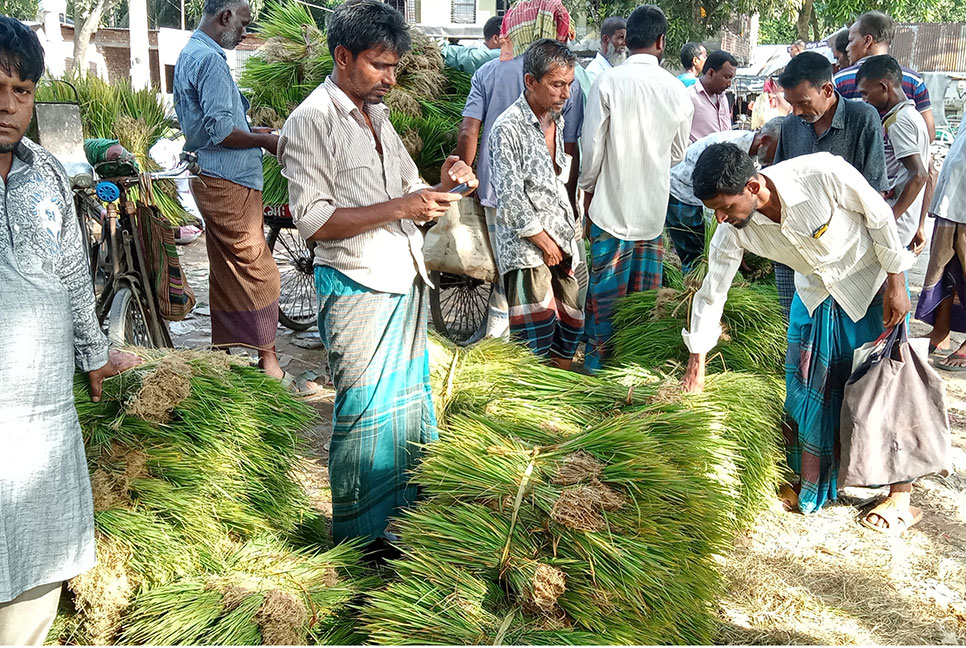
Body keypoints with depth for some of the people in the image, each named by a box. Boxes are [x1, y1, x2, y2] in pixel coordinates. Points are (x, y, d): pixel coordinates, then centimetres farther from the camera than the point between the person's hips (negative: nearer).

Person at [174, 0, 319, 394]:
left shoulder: (189, 55, 18)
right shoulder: (210, 59, -15)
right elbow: (221, 130, -22)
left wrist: (253, 132, 19)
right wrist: (267, 141, -11)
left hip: (212, 180, 11)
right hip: (230, 183, -11)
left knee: (226, 272, 14)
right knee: (258, 273, -6)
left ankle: (222, 354, 21)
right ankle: (269, 365, -1)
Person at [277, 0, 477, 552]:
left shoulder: (378, 116, 14)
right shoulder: (312, 120, -11)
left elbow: (411, 194, 20)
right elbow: (313, 219, -18)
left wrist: (442, 187, -2)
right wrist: (400, 207, -22)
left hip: (407, 284, 8)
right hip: (357, 290, -8)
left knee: (411, 403, 15)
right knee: (366, 413, 0)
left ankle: (406, 516, 32)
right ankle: (362, 537, 17)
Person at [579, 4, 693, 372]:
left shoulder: (608, 83, -12)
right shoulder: (678, 91, -2)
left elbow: (591, 148, -8)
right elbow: (678, 153, 10)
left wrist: (587, 188, 8)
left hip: (612, 205, -3)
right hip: (655, 208, 3)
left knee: (606, 290, 6)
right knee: (645, 292, 13)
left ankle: (597, 364, 15)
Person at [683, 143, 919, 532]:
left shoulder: (824, 174, -36)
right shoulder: (732, 230, -22)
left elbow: (880, 216, -18)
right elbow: (711, 294, -11)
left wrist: (896, 284, -14)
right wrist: (696, 365, -5)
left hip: (872, 281, -4)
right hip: (815, 292, 4)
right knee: (806, 387, 4)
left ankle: (900, 497, 11)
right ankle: (809, 482, 23)